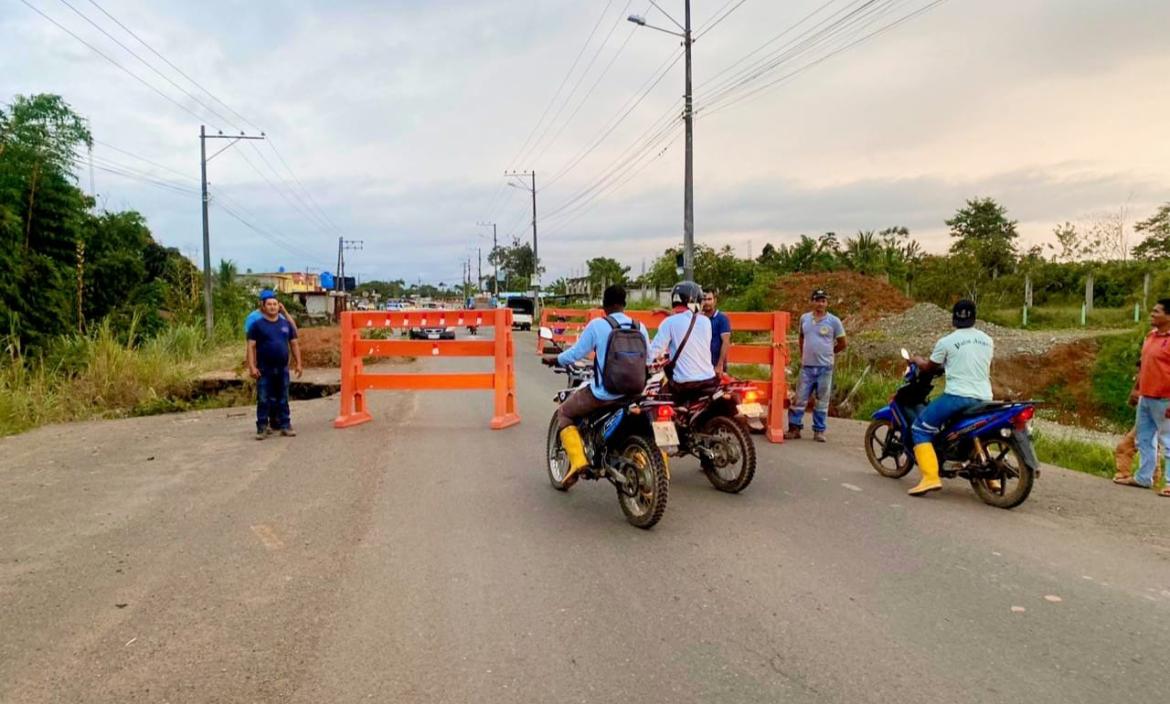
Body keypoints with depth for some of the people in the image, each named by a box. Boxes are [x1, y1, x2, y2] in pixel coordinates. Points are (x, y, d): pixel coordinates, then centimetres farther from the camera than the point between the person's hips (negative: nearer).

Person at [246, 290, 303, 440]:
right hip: (264, 369, -3)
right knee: (263, 400, 0)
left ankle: (285, 425, 16)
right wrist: (252, 367, -15)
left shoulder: (286, 323, 8)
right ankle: (262, 428, 6)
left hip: (282, 369, 3)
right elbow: (251, 346, -6)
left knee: (283, 399, 10)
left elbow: (294, 344, 12)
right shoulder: (257, 325, -3)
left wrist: (298, 363, 6)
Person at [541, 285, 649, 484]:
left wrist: (554, 359, 12)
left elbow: (576, 353, -6)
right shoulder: (640, 327, 3)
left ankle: (577, 460, 0)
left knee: (564, 413, 17)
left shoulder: (597, 325, -8)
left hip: (603, 393, -4)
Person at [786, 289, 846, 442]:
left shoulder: (834, 321, -3)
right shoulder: (804, 318, 6)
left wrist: (827, 353, 10)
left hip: (825, 367, -2)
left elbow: (842, 344, 4)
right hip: (806, 367, 2)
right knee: (799, 399, 3)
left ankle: (819, 431, 14)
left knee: (822, 401, 6)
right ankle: (794, 428, 10)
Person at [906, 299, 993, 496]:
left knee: (920, 429, 1)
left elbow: (928, 368, 8)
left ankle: (930, 477, -15)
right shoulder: (988, 340, 12)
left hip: (957, 396, -6)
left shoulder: (946, 342, -4)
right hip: (983, 398, 6)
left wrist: (917, 360, 30)